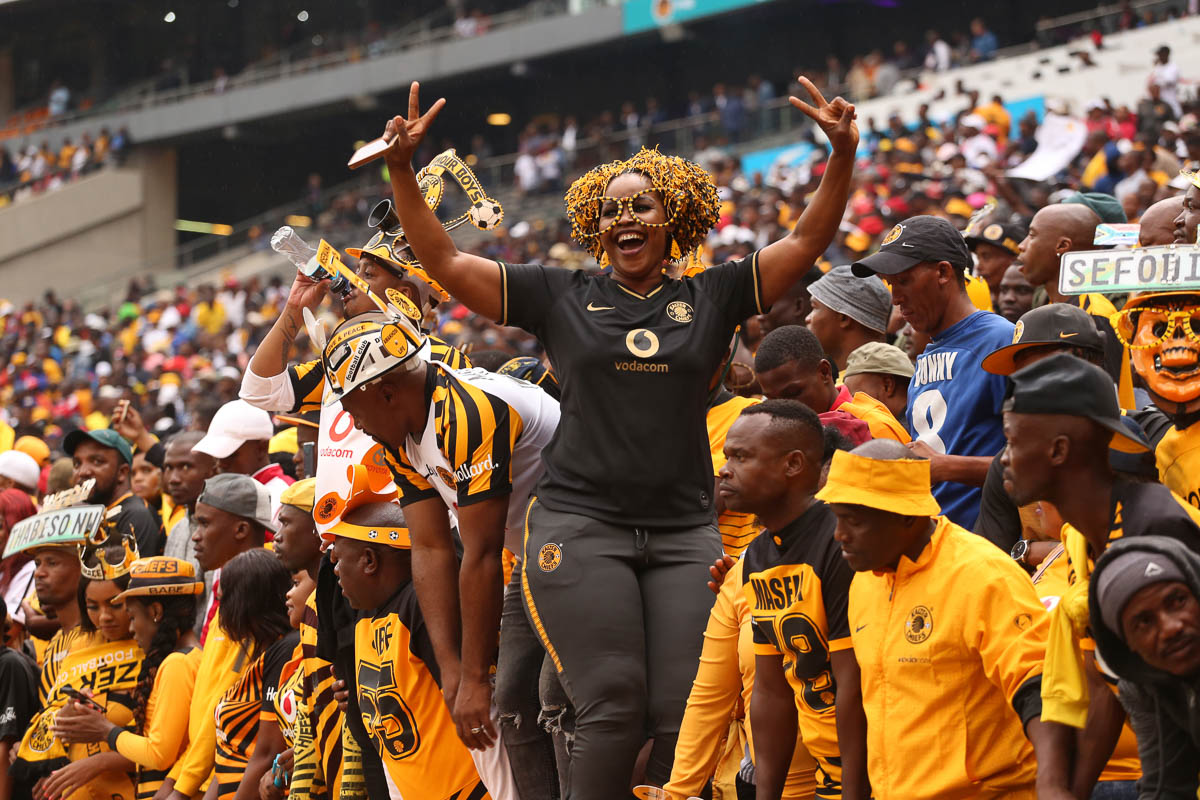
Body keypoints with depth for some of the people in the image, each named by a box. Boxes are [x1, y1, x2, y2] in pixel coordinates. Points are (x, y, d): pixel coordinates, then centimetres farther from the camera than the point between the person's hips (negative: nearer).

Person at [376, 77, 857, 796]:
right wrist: (402, 169, 0)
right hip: (582, 527, -1)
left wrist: (843, 157, -7)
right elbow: (444, 262, 9)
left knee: (685, 716, -6)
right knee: (614, 710, -12)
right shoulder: (562, 298, 10)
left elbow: (806, 242, 7)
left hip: (685, 533, 2)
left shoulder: (712, 298, 11)